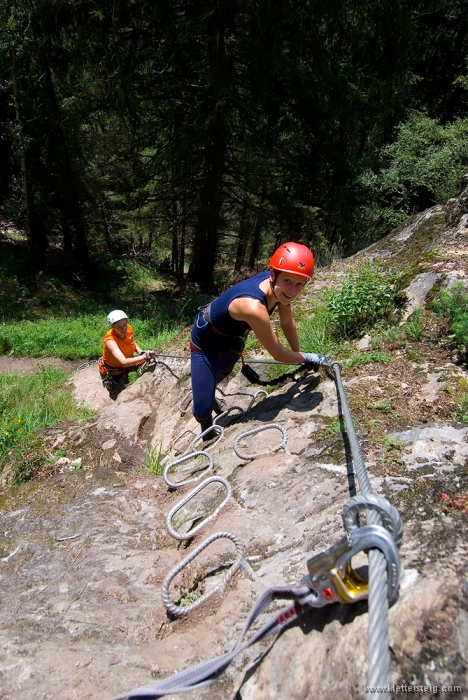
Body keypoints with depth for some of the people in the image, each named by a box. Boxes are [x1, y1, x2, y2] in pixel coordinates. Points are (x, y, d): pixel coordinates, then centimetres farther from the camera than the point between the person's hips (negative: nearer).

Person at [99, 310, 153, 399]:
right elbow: (123, 362, -48)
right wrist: (144, 357, -57)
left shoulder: (129, 328, -19)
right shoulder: (110, 340, -37)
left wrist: (141, 352, -14)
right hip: (112, 370, -6)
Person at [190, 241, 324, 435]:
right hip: (206, 342, -8)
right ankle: (207, 426, 24)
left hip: (232, 335, 8)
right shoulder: (253, 307, -45)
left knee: (221, 373, 36)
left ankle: (206, 393, 69)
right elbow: (278, 353, -31)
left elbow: (287, 323, -1)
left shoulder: (277, 287, -21)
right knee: (203, 409, -11)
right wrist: (307, 358, -15)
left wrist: (298, 355, 5)